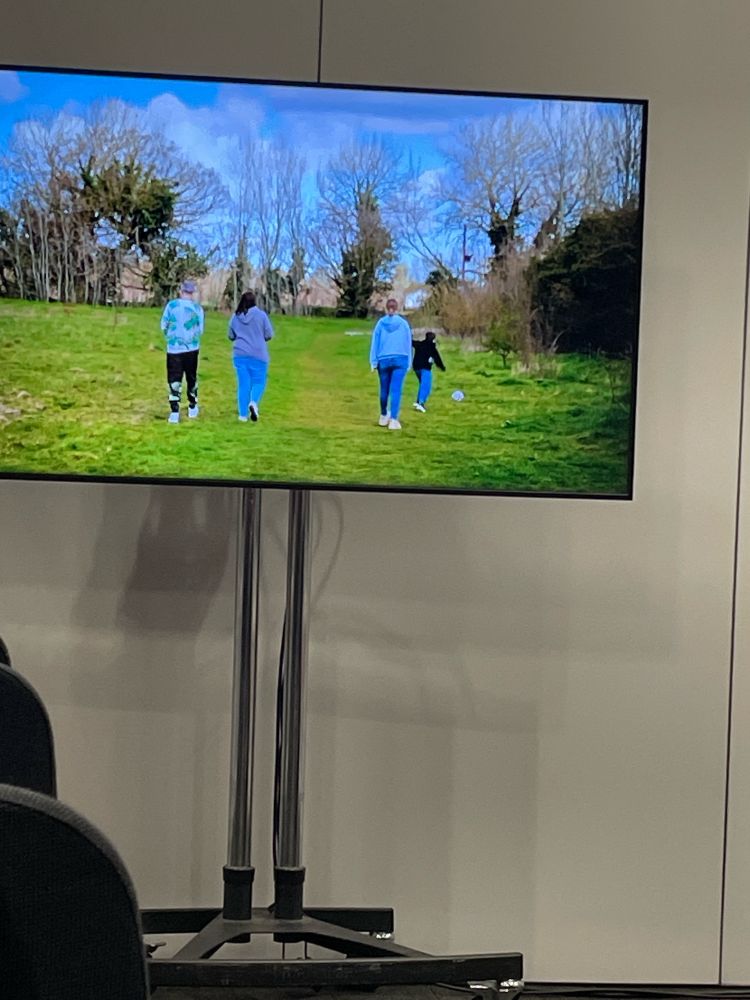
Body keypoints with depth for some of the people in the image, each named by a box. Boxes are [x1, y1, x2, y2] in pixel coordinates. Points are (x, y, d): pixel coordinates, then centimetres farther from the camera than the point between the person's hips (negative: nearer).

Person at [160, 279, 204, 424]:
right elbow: (200, 330, -1)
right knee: (192, 378, 18)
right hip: (192, 348, 1)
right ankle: (192, 408, 28)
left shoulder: (171, 305, -7)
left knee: (174, 380, 2)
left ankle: (174, 412, -7)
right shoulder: (197, 308, -4)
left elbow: (163, 325, 0)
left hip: (174, 348, -1)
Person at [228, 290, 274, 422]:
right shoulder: (261, 315, -7)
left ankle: (243, 414, 7)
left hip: (240, 354, 3)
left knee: (243, 384, 8)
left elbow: (230, 336, 10)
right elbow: (269, 335, -4)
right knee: (258, 382, 8)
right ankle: (254, 402, -21)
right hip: (258, 355, -3)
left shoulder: (235, 317, 1)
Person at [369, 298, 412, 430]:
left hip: (383, 360, 1)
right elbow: (408, 344, 6)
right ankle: (393, 420, -14)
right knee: (396, 390, -6)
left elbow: (375, 343, 0)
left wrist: (373, 362, 4)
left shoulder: (380, 323, 0)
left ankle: (384, 417, 30)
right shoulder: (403, 323, 1)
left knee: (384, 390, 14)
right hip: (400, 360, -1)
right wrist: (408, 363, 12)